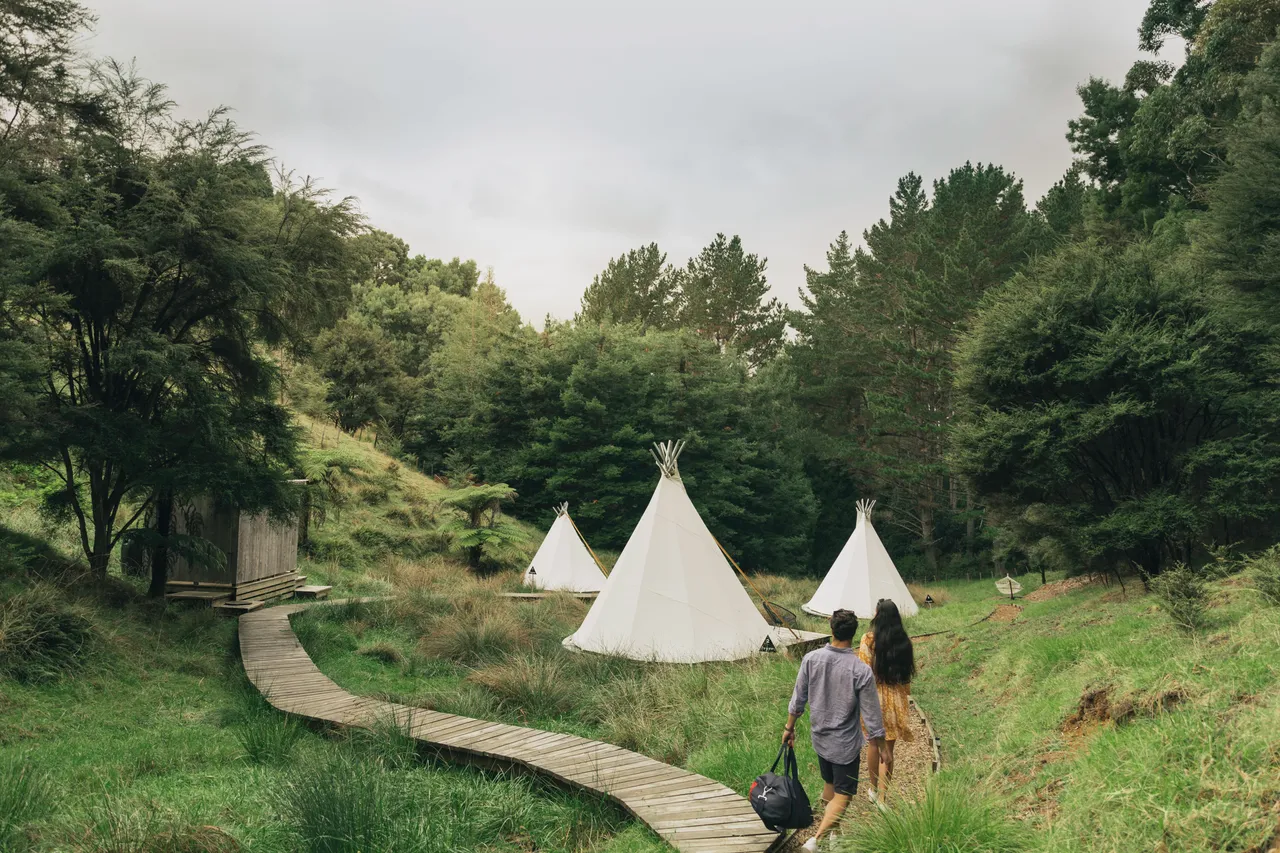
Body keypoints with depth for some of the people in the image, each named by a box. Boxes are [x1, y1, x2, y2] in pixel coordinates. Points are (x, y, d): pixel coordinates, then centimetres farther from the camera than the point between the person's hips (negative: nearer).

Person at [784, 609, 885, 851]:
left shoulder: (811, 659, -12)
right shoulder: (862, 671, -22)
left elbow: (798, 700, -2)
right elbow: (871, 717, -15)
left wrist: (789, 727, 13)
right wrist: (882, 747, 0)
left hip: (819, 738, 5)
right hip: (845, 744, -4)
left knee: (829, 784, 24)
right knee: (842, 795, 6)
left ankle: (830, 830, 38)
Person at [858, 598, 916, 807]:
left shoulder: (869, 640, -13)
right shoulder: (903, 641, -3)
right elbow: (907, 671, 4)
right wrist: (905, 694, 16)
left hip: (874, 696, -1)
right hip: (896, 698, 2)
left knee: (874, 743, 17)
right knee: (888, 748, 6)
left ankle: (873, 790, 33)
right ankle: (882, 798, 6)